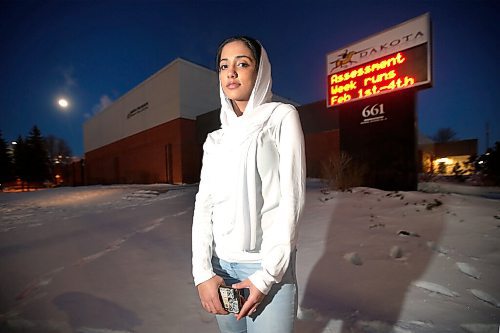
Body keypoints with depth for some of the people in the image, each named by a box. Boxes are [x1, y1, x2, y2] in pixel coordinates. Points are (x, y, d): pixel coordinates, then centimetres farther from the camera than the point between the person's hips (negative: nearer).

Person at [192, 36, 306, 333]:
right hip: (220, 264, 4)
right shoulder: (216, 139, 9)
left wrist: (267, 275, -12)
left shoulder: (282, 116, -3)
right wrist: (203, 271, -7)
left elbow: (291, 198, -10)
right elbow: (204, 203, 3)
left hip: (268, 265, -4)